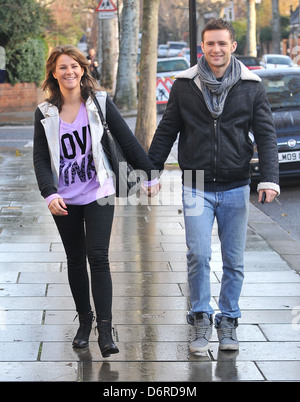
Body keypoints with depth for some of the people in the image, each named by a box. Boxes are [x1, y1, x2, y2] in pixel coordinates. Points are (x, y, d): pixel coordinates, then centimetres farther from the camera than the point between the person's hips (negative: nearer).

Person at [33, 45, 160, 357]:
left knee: (98, 257, -11)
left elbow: (127, 141, 1)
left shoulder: (99, 103, -2)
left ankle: (105, 330, -11)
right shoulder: (45, 113, 2)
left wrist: (149, 175, 1)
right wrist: (49, 194, -15)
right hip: (64, 200, 2)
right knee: (75, 259, 11)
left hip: (98, 194, -2)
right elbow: (40, 158, 0)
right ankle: (84, 320, 25)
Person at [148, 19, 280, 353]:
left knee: (234, 261, 6)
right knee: (198, 255, -9)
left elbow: (266, 135, 0)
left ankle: (228, 321, 20)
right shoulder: (185, 85, 2)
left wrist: (269, 179, -11)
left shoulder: (251, 86, 1)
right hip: (197, 187, 0)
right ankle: (201, 320, 6)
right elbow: (166, 131, 9)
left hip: (235, 188, 1)